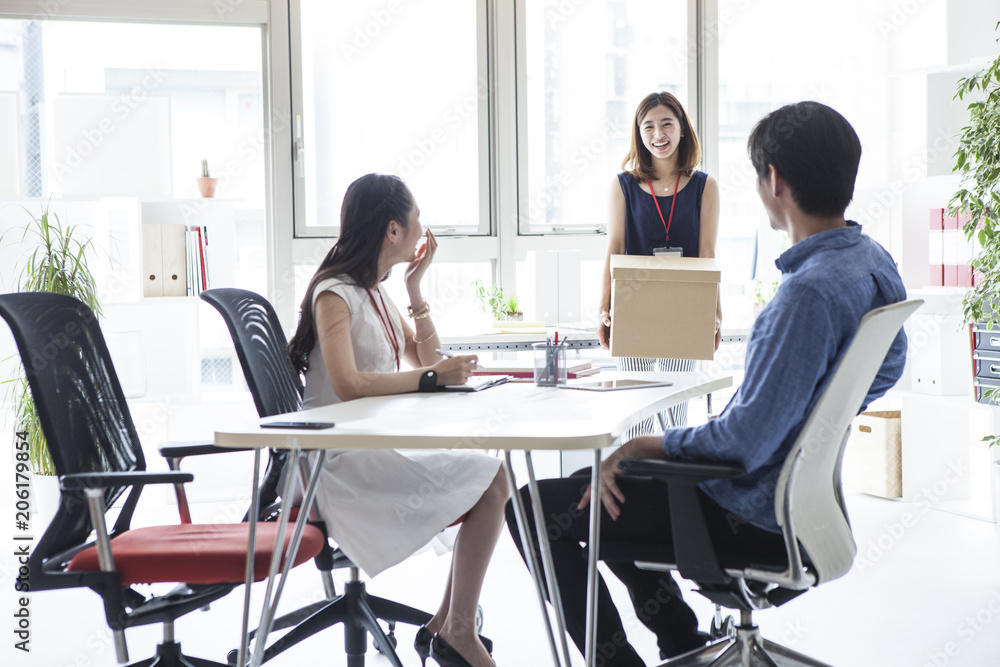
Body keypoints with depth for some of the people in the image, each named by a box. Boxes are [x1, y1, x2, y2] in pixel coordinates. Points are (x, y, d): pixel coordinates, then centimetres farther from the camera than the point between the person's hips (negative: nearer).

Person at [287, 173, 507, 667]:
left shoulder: (377, 293, 16)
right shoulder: (334, 294, -11)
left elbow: (430, 364, 16)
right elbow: (347, 385, -27)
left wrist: (415, 287, 10)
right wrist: (430, 377, -22)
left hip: (380, 449, 9)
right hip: (341, 464, -9)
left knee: (493, 476, -8)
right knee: (490, 481, -18)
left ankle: (448, 625, -3)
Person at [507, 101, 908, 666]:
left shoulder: (811, 291, -29)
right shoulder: (873, 261, 1)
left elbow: (747, 441, -30)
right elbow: (885, 373, 17)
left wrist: (645, 446, -14)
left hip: (755, 515, -10)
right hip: (801, 488, 10)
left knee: (537, 509, -4)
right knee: (615, 479, 28)